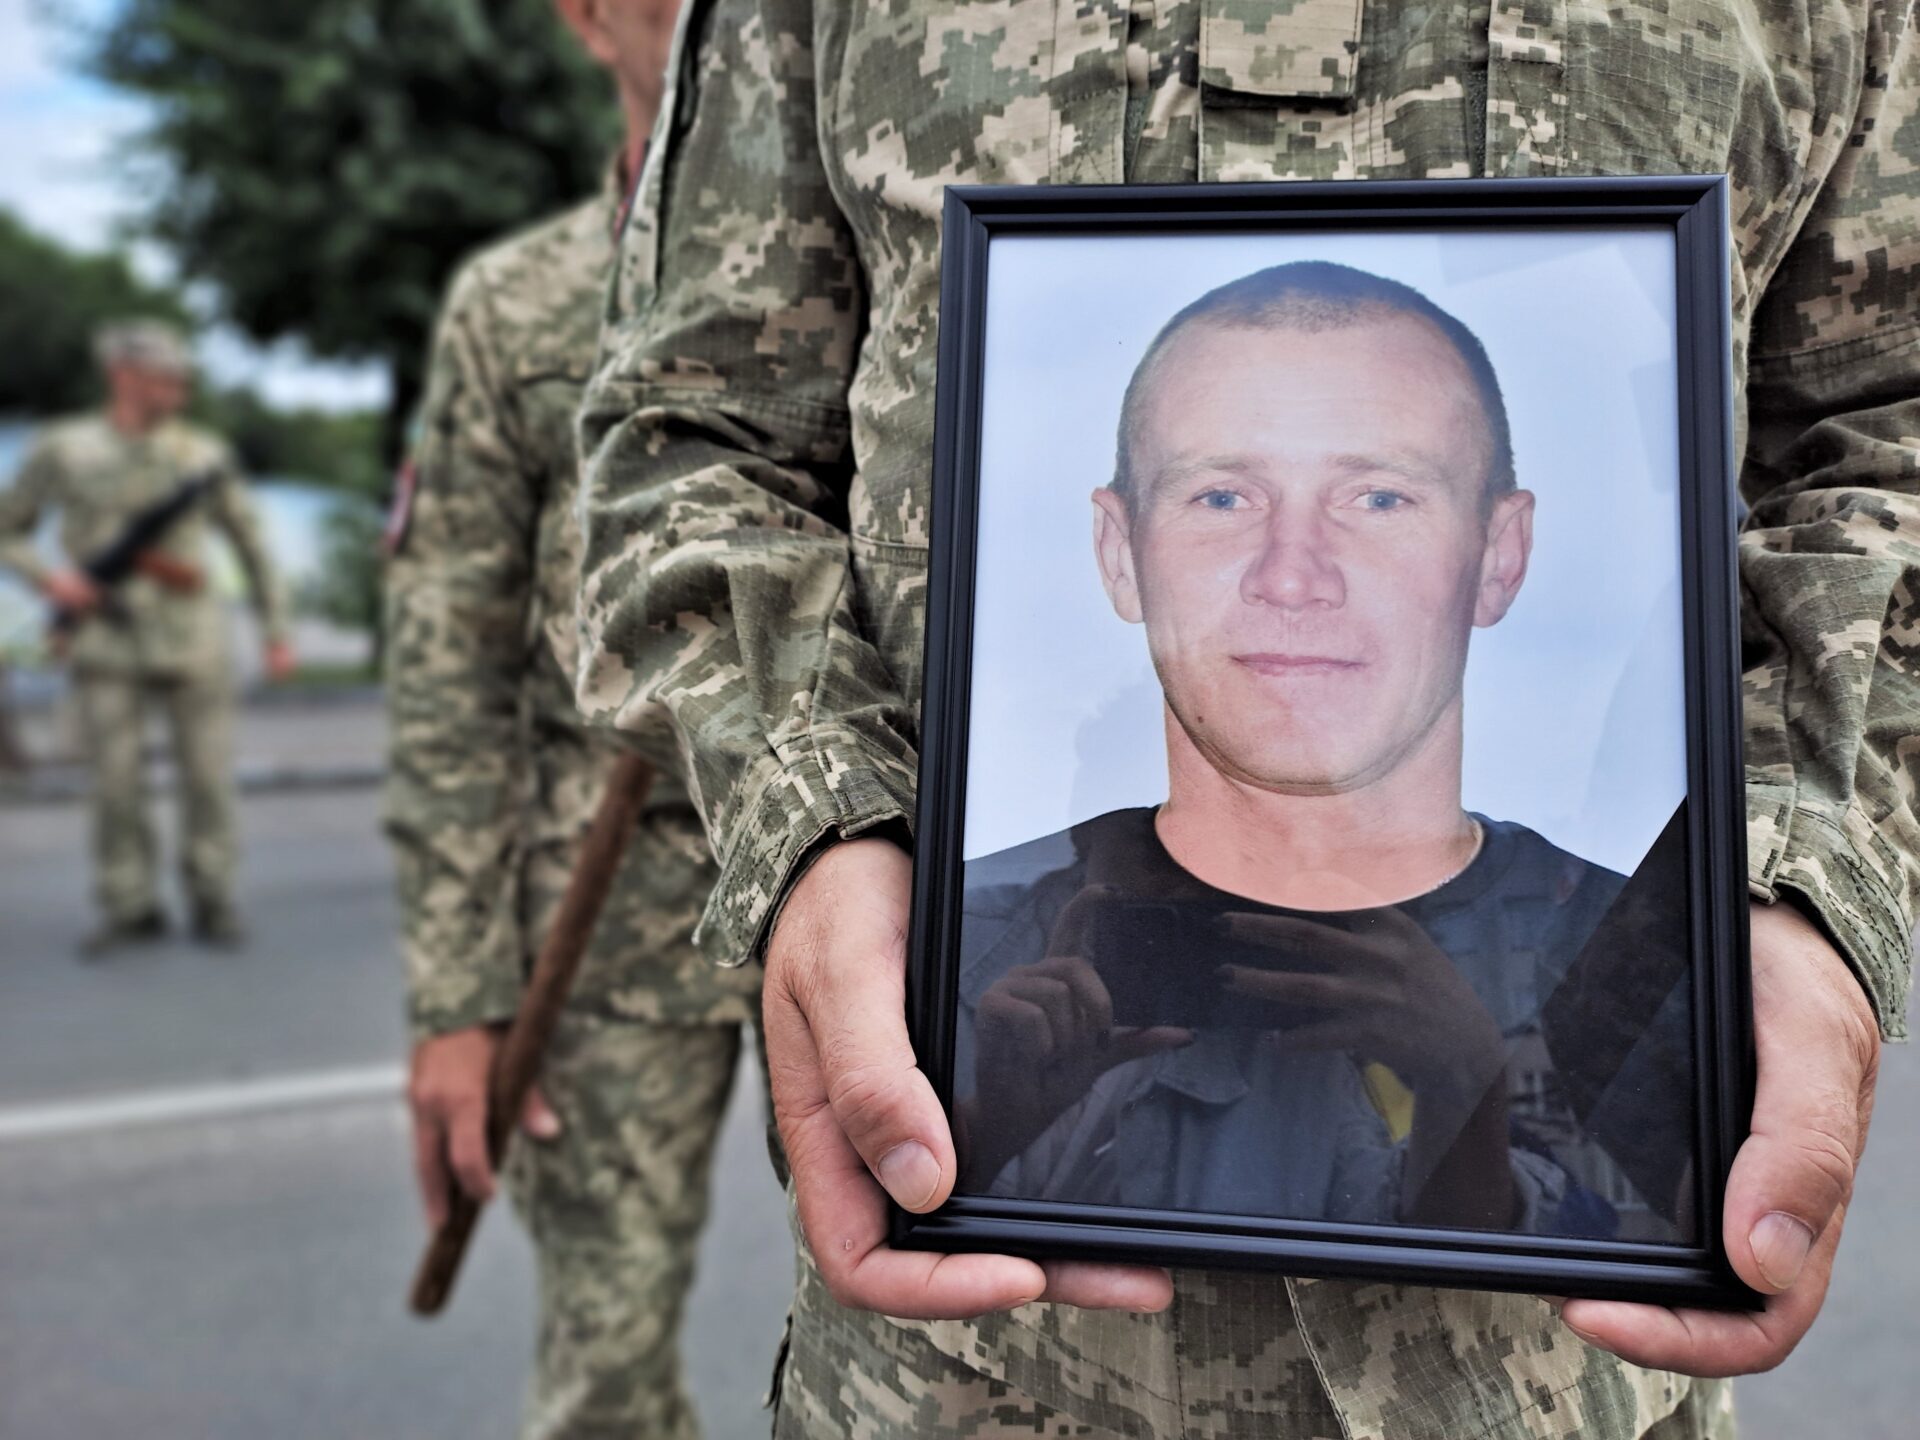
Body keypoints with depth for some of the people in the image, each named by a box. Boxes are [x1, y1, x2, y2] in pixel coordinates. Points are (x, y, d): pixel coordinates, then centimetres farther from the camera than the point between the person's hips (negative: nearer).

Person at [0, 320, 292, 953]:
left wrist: (277, 633, 8)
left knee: (208, 776, -1)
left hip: (191, 642, 1)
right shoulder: (61, 449, 3)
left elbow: (252, 544, 11)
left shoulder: (204, 454, 4)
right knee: (116, 784, -3)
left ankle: (212, 900, 12)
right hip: (107, 644, 0)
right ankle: (130, 909, 10)